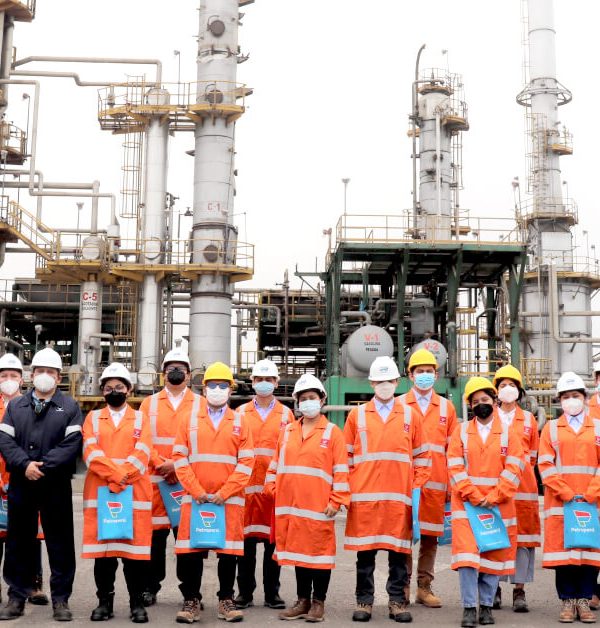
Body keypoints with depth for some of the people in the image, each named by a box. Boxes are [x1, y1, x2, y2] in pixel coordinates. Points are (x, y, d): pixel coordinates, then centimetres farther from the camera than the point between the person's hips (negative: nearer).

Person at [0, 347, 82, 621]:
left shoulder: (70, 407, 4)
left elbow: (72, 443, -7)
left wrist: (44, 466, -16)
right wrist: (25, 465, -14)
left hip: (56, 486, -2)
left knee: (60, 543, 2)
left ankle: (60, 599, 11)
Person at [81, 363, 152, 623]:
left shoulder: (140, 419, 9)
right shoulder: (93, 418, 12)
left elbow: (141, 456, -4)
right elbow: (91, 452, -4)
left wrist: (122, 480, -16)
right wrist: (116, 474, -16)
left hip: (134, 494, -1)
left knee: (134, 548, -1)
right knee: (102, 548, 4)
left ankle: (137, 603, 8)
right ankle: (104, 601, 15)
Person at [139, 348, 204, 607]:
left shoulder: (200, 404, 6)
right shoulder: (149, 403, 10)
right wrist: (161, 464, -11)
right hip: (155, 480, 1)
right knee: (155, 534, 4)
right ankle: (150, 588, 14)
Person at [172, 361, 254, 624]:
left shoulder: (240, 423, 6)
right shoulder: (189, 421, 7)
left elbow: (246, 463, 0)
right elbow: (180, 458, 1)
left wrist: (224, 493, -9)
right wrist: (197, 492, -9)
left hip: (230, 500, 0)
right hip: (194, 498, 0)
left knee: (228, 551, 4)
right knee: (190, 551, 2)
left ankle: (226, 601, 17)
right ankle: (191, 600, 14)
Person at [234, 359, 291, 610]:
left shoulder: (285, 414, 8)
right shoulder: (241, 413, 9)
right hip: (246, 486, 0)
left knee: (273, 541, 5)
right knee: (246, 541, 3)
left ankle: (272, 594, 15)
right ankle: (245, 592, 14)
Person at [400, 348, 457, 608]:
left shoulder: (446, 407, 11)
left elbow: (453, 449, 10)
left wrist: (452, 485, 4)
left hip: (435, 483, 2)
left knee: (431, 536, 6)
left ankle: (424, 587, 16)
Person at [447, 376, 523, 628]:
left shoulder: (507, 433, 6)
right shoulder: (461, 432, 7)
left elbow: (513, 469, -3)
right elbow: (455, 467, -2)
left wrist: (494, 497, -12)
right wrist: (473, 496, -12)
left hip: (498, 504, 1)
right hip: (466, 503, -1)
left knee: (494, 555, 5)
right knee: (467, 554, -10)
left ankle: (486, 605, 17)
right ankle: (469, 607, -3)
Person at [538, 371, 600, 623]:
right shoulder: (551, 428, 9)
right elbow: (545, 465, 0)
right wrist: (566, 493, -9)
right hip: (559, 502, -1)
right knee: (562, 551, -2)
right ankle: (567, 601, 7)